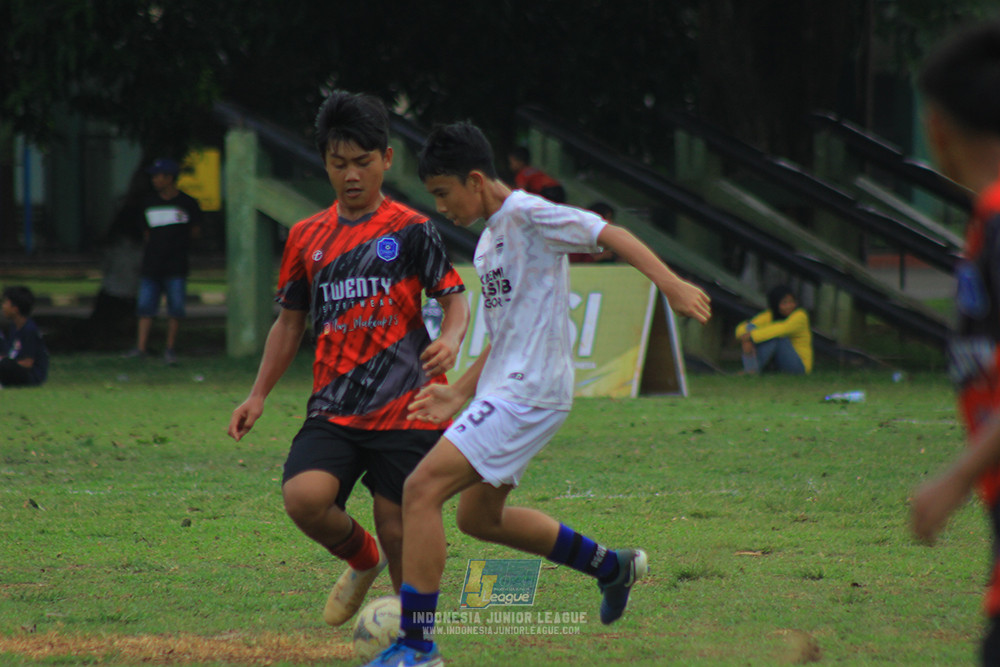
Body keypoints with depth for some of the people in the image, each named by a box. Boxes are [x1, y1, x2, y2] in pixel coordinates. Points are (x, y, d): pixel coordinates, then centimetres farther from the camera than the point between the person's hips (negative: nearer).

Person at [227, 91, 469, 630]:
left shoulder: (411, 230, 2)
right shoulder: (307, 237, 13)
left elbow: (455, 298, 1)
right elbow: (290, 321, 21)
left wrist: (450, 341, -22)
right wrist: (258, 395, 14)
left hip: (404, 408, -3)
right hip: (334, 410, 3)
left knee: (399, 530, -5)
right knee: (303, 497, -22)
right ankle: (362, 560, 10)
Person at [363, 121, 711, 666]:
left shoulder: (528, 214, -10)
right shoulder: (490, 240, 18)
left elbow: (610, 235, -16)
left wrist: (671, 285, -28)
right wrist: (460, 394, 18)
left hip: (529, 392, -11)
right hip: (503, 389, 11)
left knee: (422, 489, -17)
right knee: (479, 516, 22)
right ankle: (612, 567, 33)